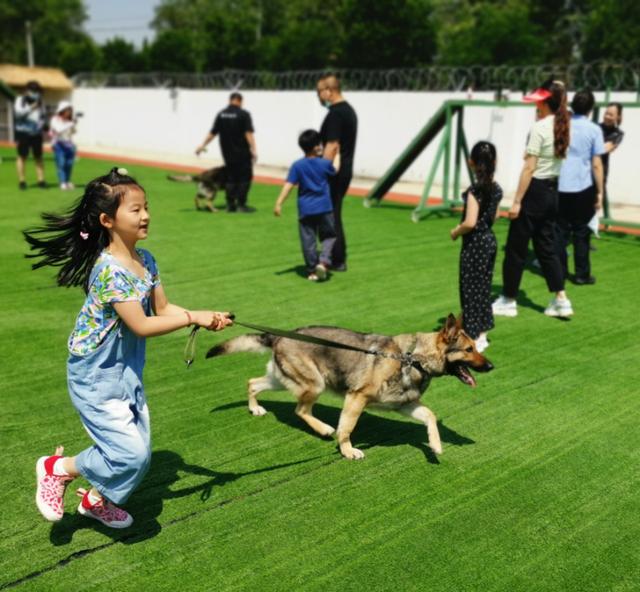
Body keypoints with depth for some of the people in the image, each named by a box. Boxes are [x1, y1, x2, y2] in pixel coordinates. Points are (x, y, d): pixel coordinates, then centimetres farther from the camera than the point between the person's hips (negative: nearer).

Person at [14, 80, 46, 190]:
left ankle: (41, 180, 5)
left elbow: (42, 117, 17)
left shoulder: (39, 102, 12)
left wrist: (40, 125, -2)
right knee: (22, 156, -2)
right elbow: (19, 112, -15)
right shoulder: (20, 100, 0)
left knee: (38, 157, 3)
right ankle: (21, 181, 1)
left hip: (36, 133, 4)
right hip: (23, 133, -4)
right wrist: (31, 108, -26)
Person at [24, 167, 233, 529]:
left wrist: (206, 318, -8)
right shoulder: (109, 269, -25)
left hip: (128, 369, 8)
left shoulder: (145, 261, 2)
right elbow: (141, 325, -25)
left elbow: (163, 308, 5)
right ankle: (58, 468, 14)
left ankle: (97, 499, 37)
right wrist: (192, 318, -20)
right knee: (129, 452, -10)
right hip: (96, 375, -8)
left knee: (139, 451, 12)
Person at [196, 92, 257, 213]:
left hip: (227, 152, 5)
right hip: (242, 152, -5)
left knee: (231, 177, 14)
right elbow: (249, 133, -17)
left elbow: (212, 133, 7)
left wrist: (203, 145, 17)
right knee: (245, 177, 2)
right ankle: (241, 204, -2)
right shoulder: (244, 114, -9)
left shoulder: (221, 114, 5)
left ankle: (230, 204, 12)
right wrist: (253, 149, -19)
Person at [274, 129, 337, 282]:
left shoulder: (297, 166, -4)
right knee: (328, 236, 12)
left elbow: (288, 185, -11)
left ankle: (312, 270, 10)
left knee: (308, 240, 7)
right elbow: (334, 173, 19)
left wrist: (279, 203, -11)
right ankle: (324, 261, -10)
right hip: (324, 208, -1)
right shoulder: (325, 163, -3)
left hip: (306, 209, 1)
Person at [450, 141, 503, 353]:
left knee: (471, 289, 2)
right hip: (490, 240, 8)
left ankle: (474, 339, 7)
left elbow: (470, 223, -27)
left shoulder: (474, 191, -21)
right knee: (483, 287, 16)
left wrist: (456, 231, -11)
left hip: (474, 243, -8)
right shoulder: (496, 189, 3)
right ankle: (482, 334, 25)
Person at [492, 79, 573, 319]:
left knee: (516, 248, 4)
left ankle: (508, 301, 14)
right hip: (552, 191, 8)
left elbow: (529, 168, -18)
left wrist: (517, 201, -16)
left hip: (535, 191, -8)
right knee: (546, 247, 14)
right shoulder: (562, 128, 8)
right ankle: (561, 300, 11)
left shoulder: (539, 128, -15)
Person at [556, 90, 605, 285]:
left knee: (560, 230, 10)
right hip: (583, 188, -2)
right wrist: (600, 192, 1)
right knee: (581, 232, 7)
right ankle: (582, 274, 12)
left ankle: (559, 271, 13)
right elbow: (596, 165, -7)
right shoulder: (594, 130, -6)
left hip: (560, 187, 3)